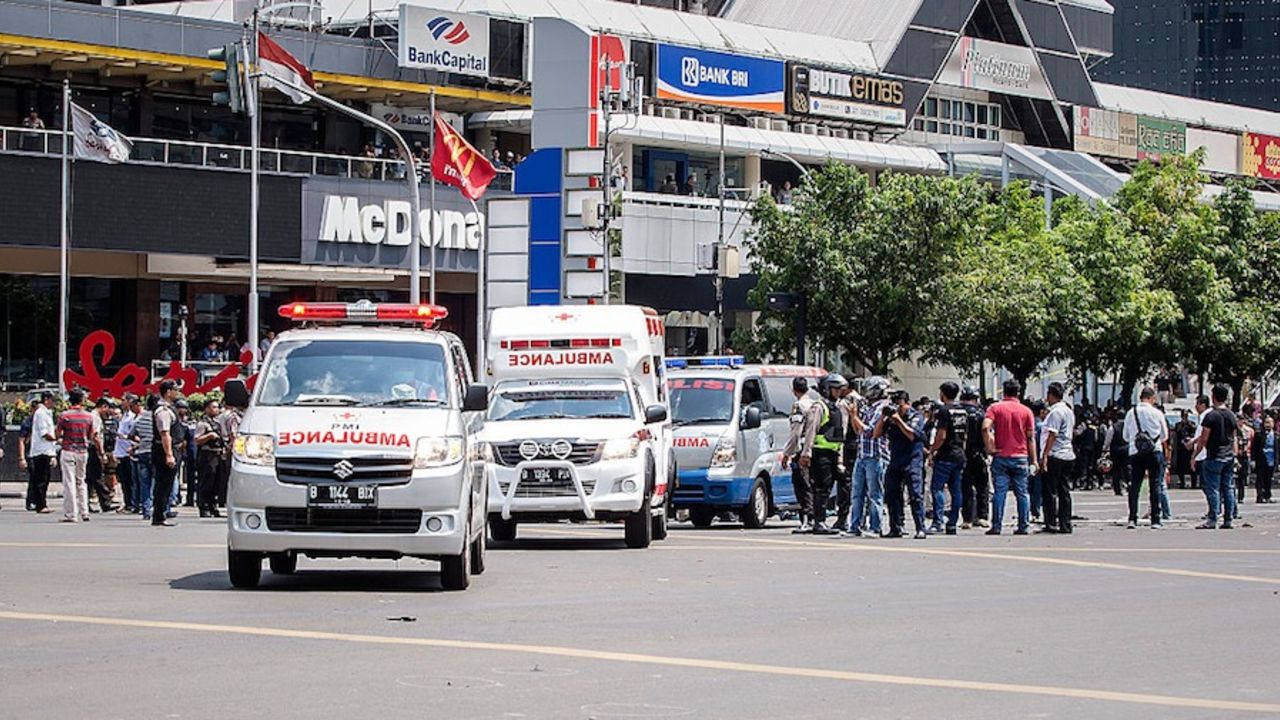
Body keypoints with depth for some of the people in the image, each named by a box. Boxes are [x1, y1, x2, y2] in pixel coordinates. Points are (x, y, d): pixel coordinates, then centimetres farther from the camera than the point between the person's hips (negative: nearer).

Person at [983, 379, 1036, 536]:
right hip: (1021, 458, 1)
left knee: (999, 492, -1)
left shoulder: (995, 408, 0)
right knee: (1022, 494, 6)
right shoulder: (1026, 411, 3)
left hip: (1001, 457, -1)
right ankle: (1023, 527, 6)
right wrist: (1033, 460, 6)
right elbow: (1031, 437, 3)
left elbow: (985, 427, -16)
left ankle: (996, 526, -5)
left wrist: (990, 447, -7)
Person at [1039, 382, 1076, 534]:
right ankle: (1065, 525, 7)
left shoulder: (1055, 412, -12)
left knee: (1050, 492, -4)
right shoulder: (1069, 411, 16)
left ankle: (1051, 524, -5)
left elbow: (1052, 435, -18)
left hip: (1055, 456, -9)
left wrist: (1044, 456, -18)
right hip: (1069, 455, 9)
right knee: (1064, 491, 8)